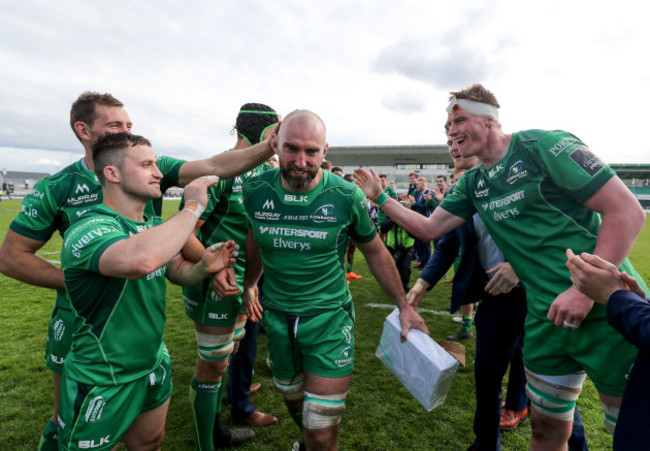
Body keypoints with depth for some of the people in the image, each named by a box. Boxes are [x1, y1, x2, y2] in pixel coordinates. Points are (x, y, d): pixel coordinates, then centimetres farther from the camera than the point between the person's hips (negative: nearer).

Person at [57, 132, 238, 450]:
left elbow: (177, 271, 9)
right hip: (101, 384, -7)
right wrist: (193, 206, -34)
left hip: (154, 366, 7)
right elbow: (139, 260, -47)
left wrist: (204, 266, -14)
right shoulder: (89, 230, -26)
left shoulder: (154, 226, 0)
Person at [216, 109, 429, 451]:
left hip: (330, 318, -3)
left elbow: (375, 252, -1)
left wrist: (404, 306, 0)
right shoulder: (256, 191, -9)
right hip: (276, 316, 4)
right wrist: (248, 285, 20)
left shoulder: (346, 197, -15)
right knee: (292, 401, 27)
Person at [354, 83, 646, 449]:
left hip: (606, 312, -5)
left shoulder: (543, 146, -14)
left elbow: (628, 211, -16)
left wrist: (585, 289, -22)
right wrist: (380, 198, 3)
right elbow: (429, 229, 9)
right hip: (546, 318, 6)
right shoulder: (473, 184, 7)